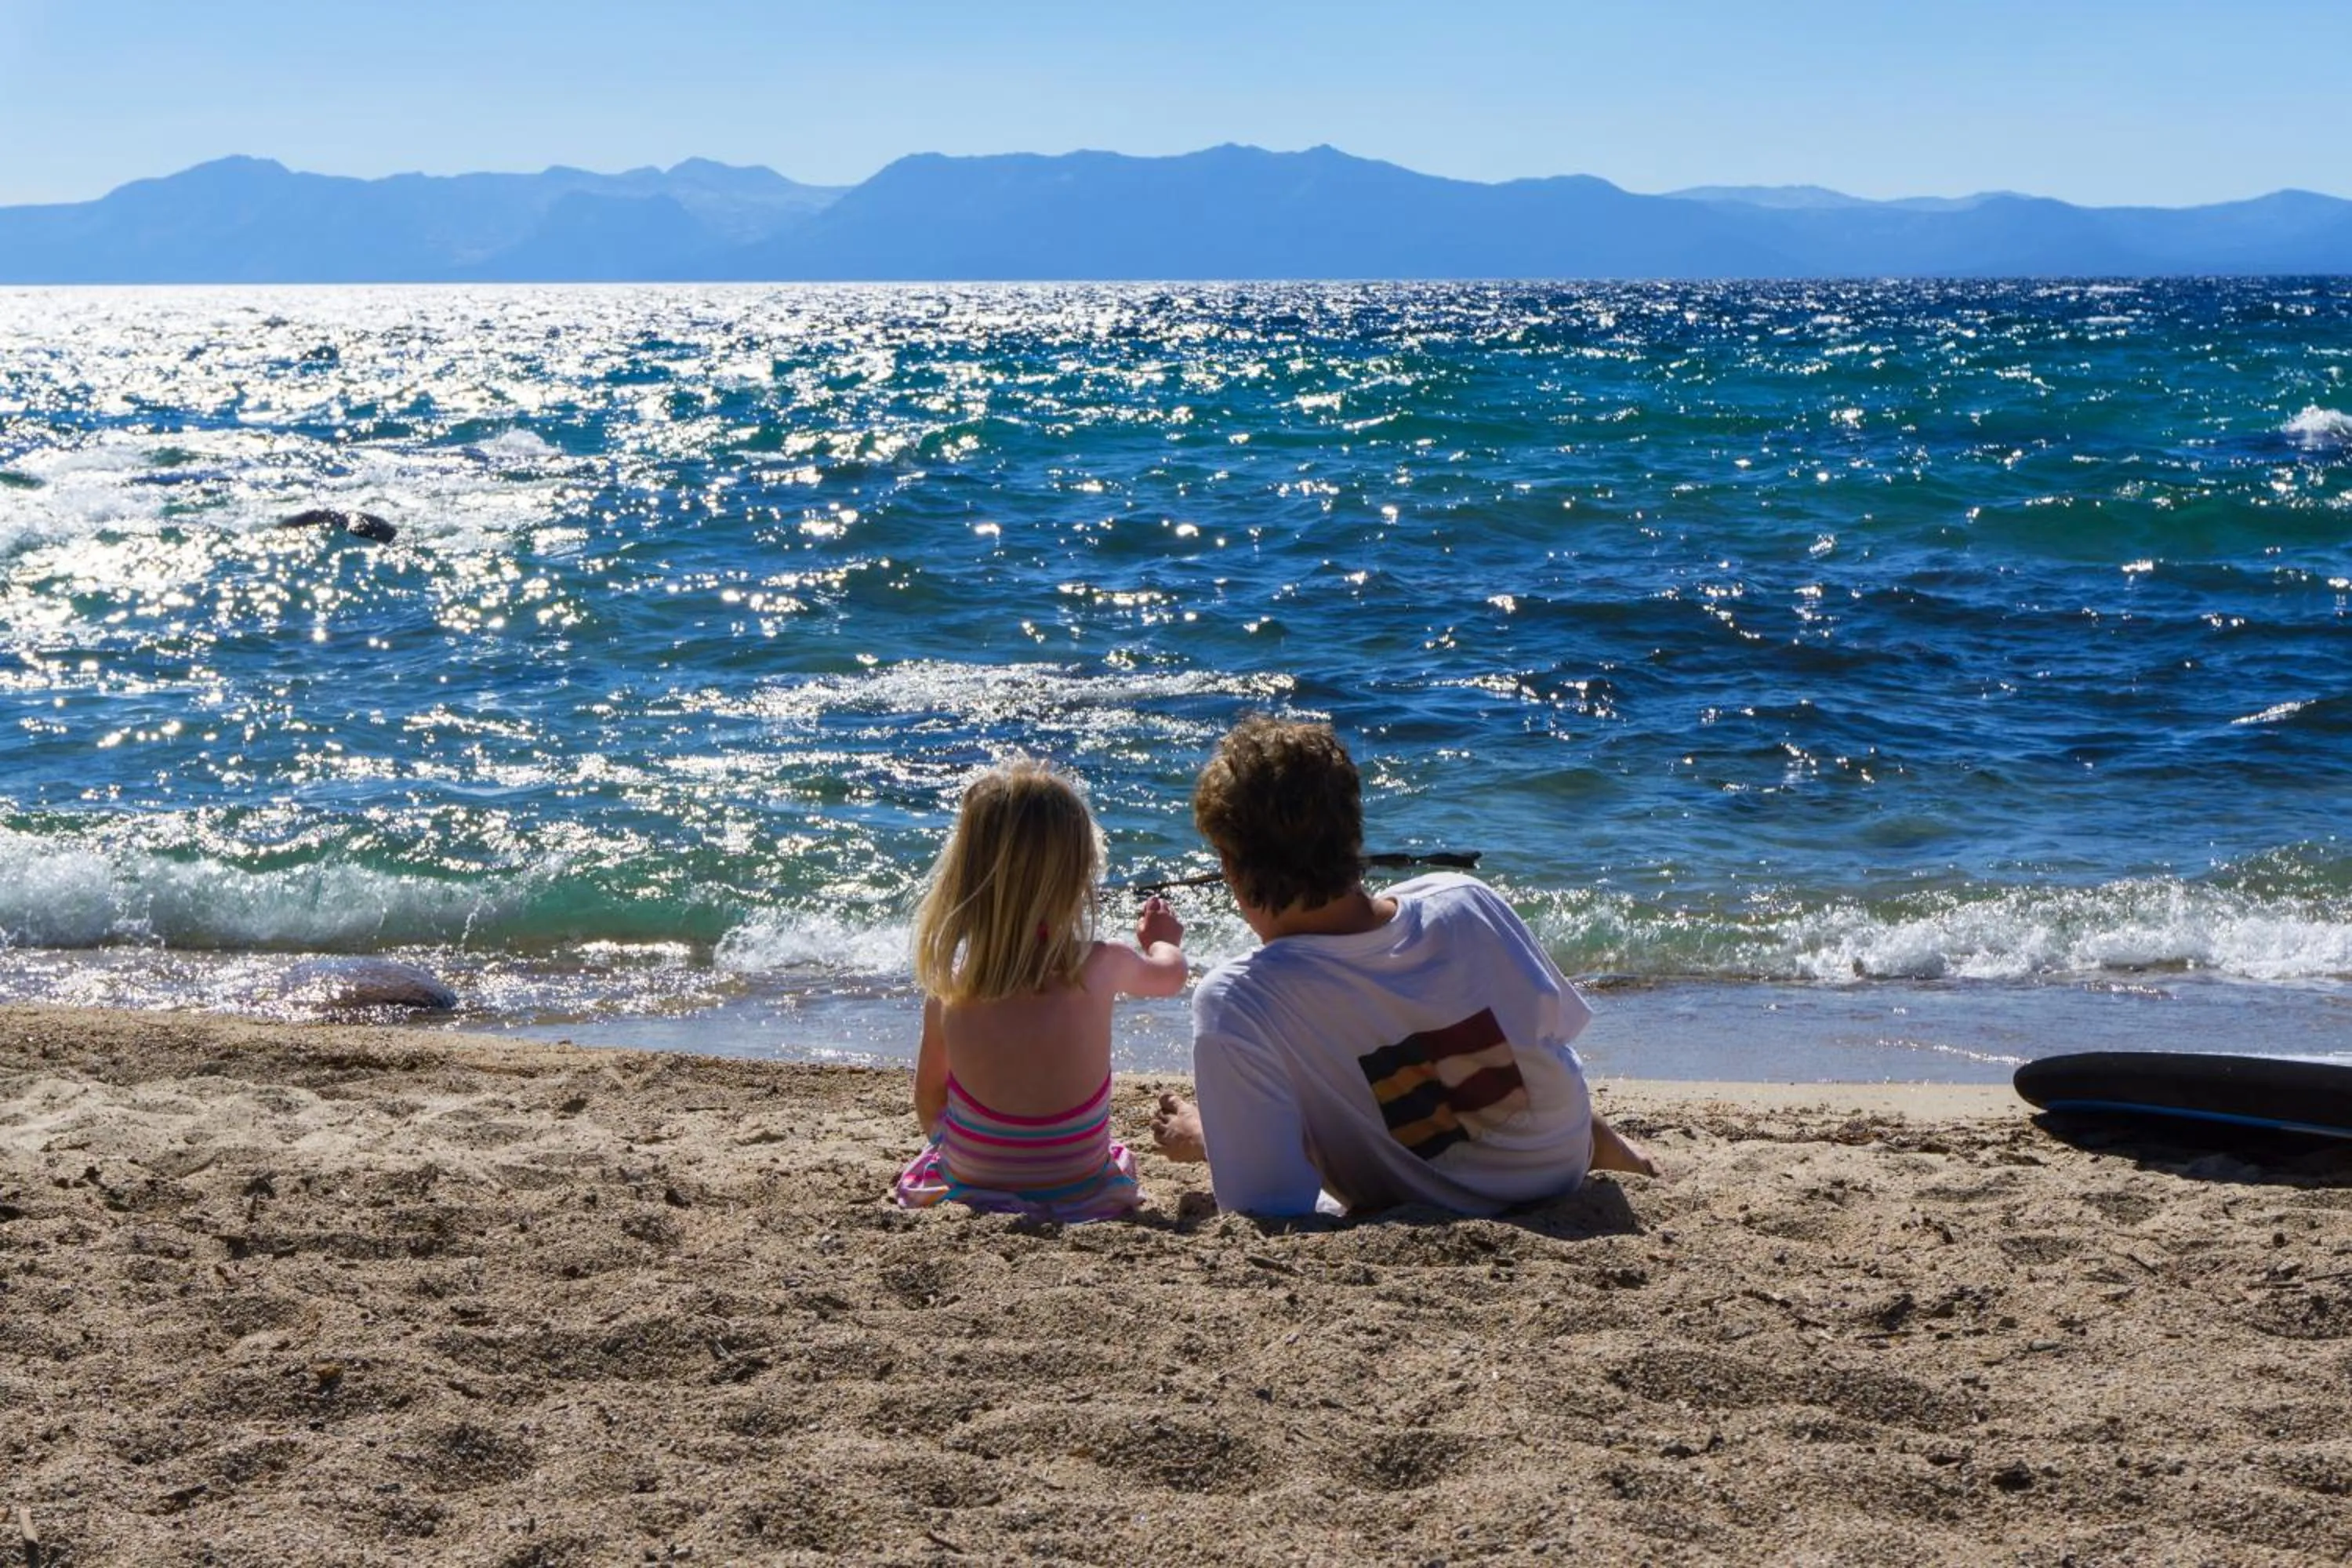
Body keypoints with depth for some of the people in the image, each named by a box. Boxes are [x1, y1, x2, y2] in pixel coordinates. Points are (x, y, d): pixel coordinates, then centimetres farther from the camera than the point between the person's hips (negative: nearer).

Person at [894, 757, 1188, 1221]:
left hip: (967, 1202, 0)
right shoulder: (1101, 968, -15)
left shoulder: (948, 992, -14)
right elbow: (1170, 973, 10)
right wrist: (1162, 940, 34)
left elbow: (928, 1106, 2)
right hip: (1085, 1204, 0)